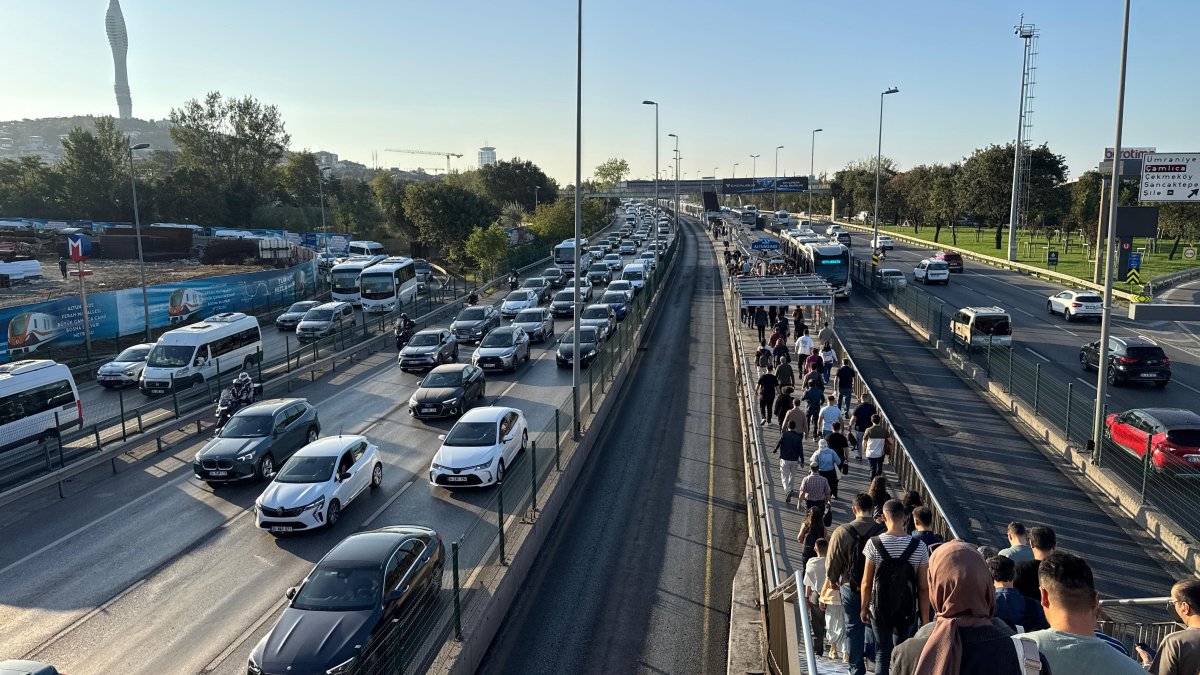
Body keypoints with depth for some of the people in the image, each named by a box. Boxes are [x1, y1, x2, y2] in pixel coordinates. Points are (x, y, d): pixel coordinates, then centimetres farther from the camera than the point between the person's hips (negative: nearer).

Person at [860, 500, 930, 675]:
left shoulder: (874, 544, -13)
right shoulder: (919, 547, -11)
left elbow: (866, 584, -8)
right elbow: (924, 588, -7)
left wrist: (864, 608, 7)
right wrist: (925, 619, 4)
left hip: (880, 610, -1)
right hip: (907, 611, 1)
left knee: (882, 654, 10)